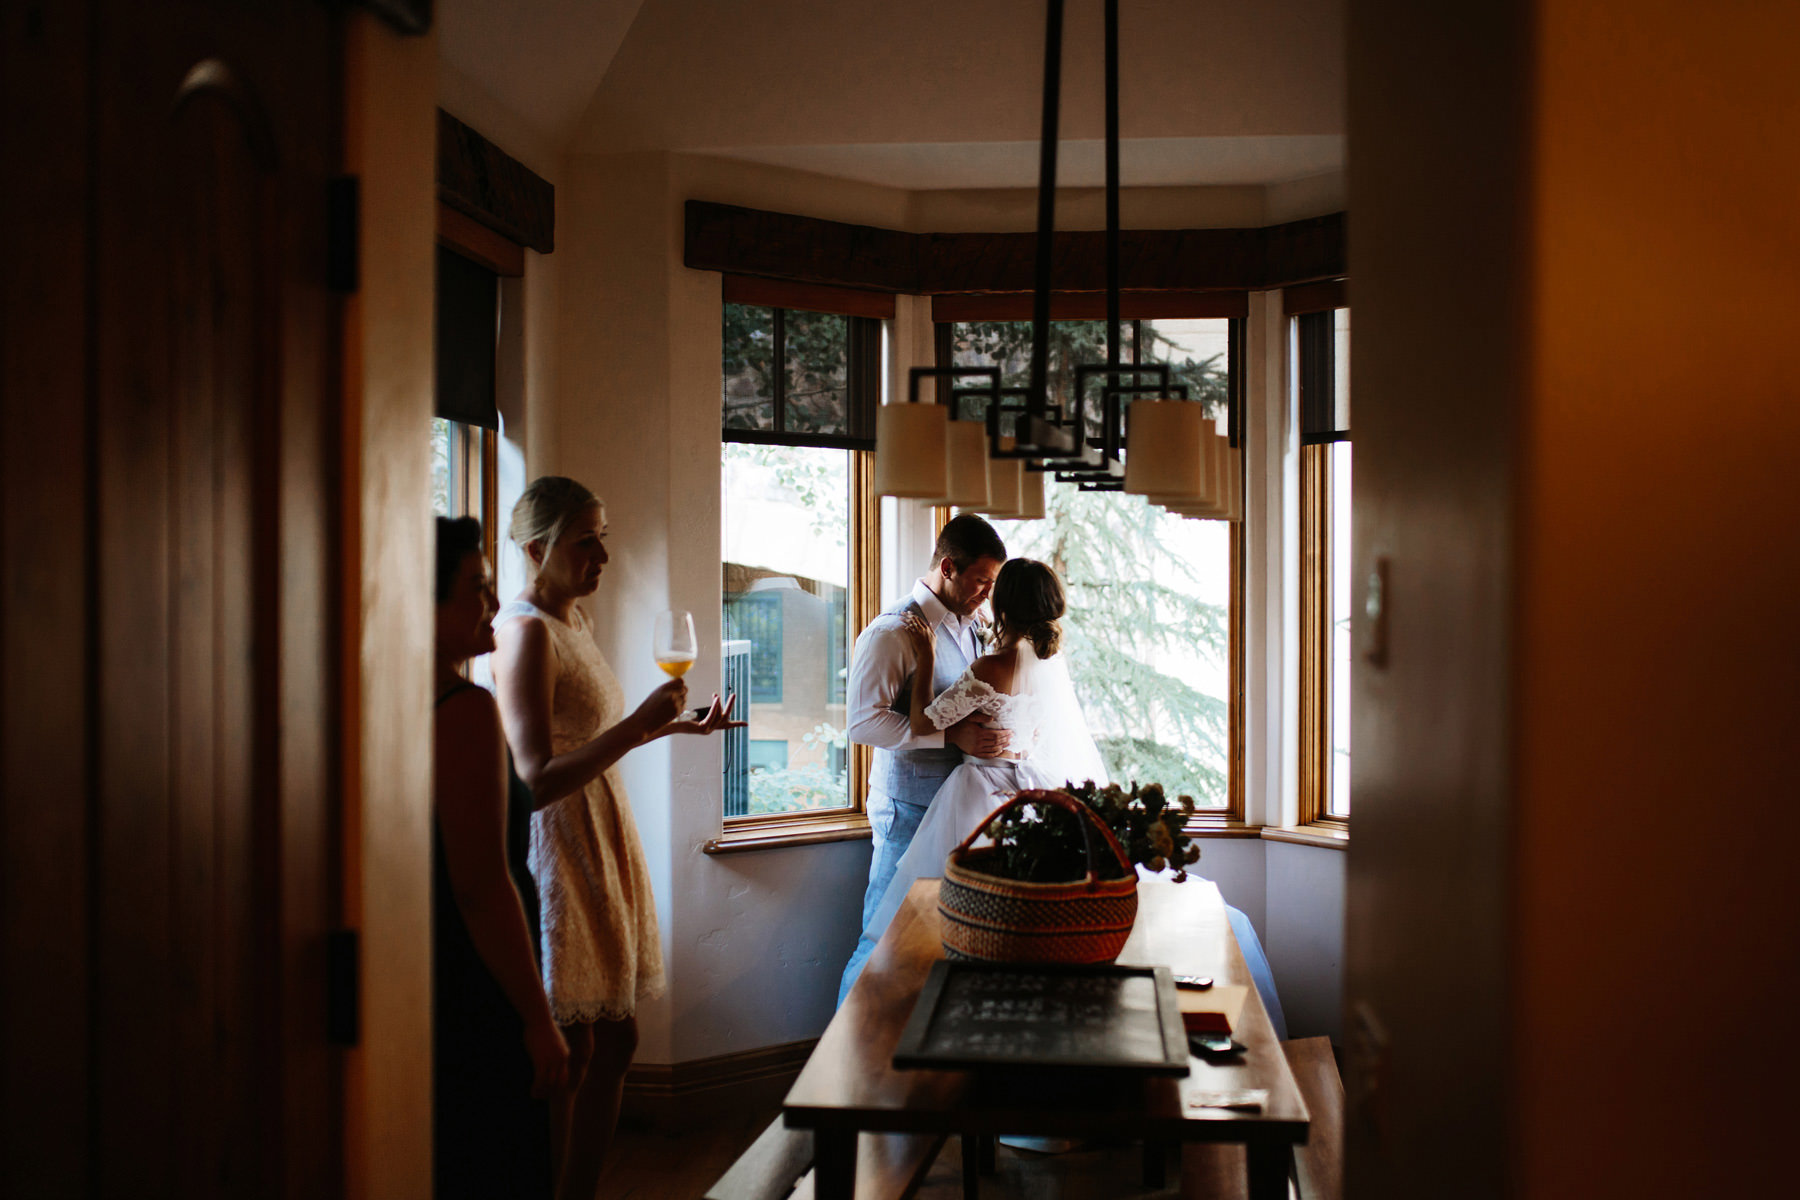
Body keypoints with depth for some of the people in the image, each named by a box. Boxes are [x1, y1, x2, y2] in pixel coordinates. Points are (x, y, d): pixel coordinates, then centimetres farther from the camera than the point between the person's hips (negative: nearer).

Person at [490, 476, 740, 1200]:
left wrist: (676, 725, 18)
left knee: (613, 1042, 14)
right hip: (557, 848, -9)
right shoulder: (526, 631, -17)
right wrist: (639, 724, -26)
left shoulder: (573, 622, 13)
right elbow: (537, 780, -24)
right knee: (566, 1057, -1)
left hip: (603, 841, 10)